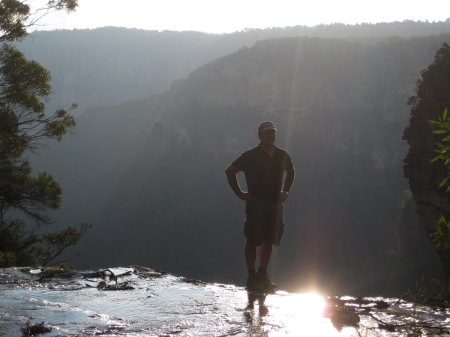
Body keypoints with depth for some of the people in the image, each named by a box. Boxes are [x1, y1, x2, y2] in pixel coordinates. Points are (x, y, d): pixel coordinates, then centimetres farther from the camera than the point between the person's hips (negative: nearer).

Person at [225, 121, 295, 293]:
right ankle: (252, 277, 1)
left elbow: (291, 172, 29)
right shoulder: (250, 156, -5)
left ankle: (262, 275, 15)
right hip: (255, 204, -5)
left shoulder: (282, 156, 9)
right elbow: (230, 171, 1)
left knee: (269, 241, 6)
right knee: (253, 241, -3)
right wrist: (239, 193, -4)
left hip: (275, 204, 5)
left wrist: (285, 191, 17)